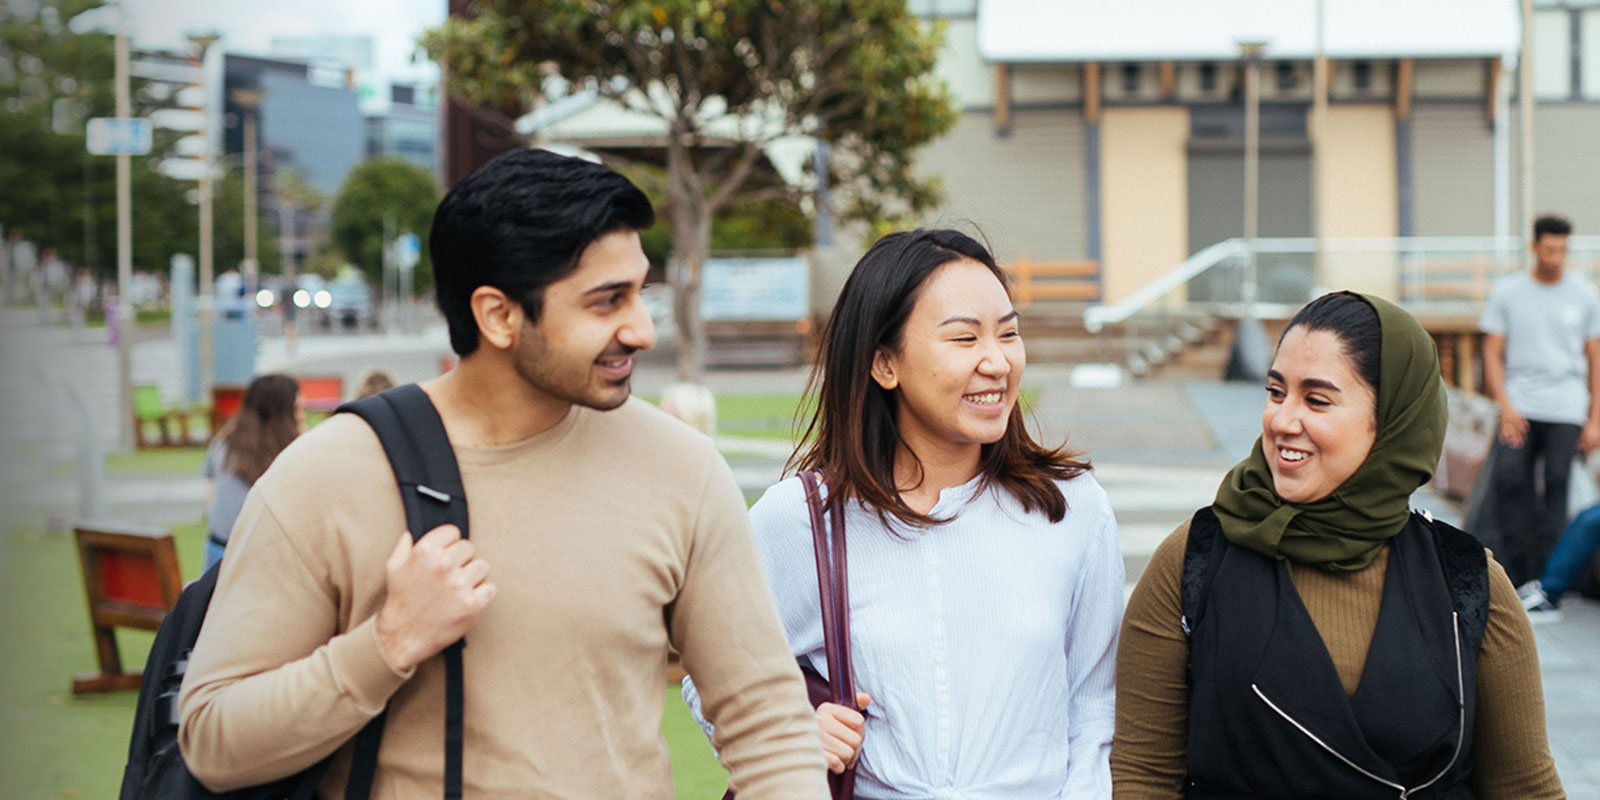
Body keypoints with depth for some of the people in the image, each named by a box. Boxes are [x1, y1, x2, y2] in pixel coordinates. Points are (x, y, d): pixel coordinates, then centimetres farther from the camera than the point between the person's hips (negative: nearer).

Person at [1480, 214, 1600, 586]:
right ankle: (1514, 573, -7)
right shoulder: (1507, 292, 8)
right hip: (1519, 405, 0)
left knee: (1557, 485, -6)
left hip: (1566, 409, 0)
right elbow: (1492, 352, 7)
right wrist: (1505, 405, -6)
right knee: (1509, 478, -14)